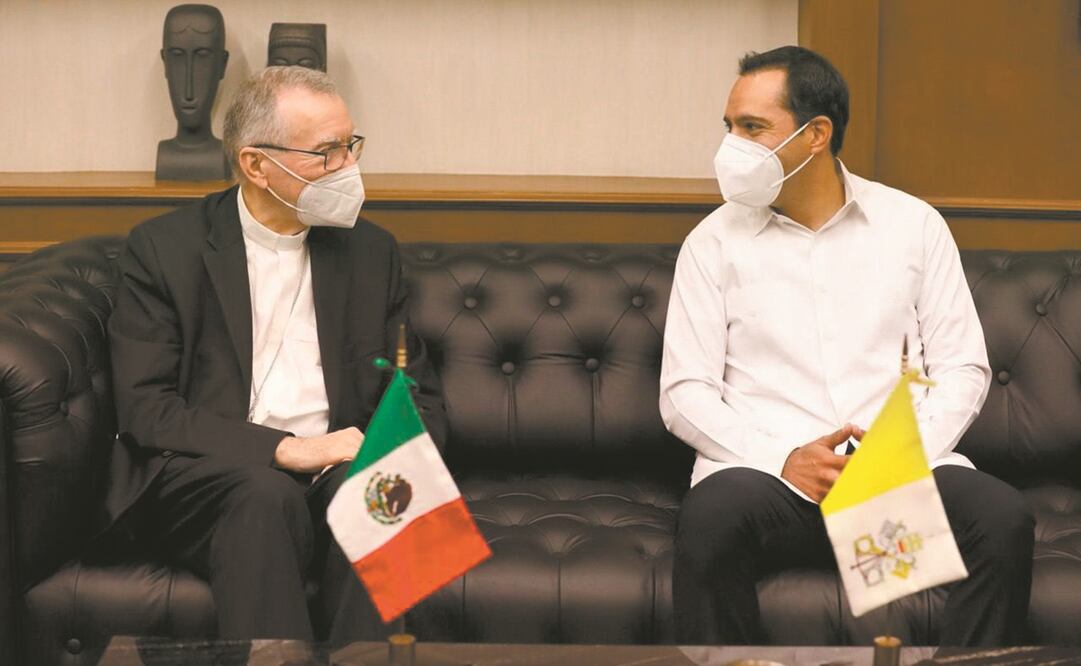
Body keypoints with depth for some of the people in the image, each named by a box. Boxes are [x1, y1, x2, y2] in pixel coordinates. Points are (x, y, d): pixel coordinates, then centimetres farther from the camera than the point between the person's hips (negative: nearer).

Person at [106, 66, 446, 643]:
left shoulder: (371, 251, 13)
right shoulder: (163, 248, 1)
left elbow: (420, 396, 15)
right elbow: (144, 407, -7)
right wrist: (284, 449, -19)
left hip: (335, 469, 3)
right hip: (201, 478, -2)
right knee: (267, 497, -35)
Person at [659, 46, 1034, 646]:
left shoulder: (913, 224, 12)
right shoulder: (714, 242, 9)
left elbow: (963, 366, 10)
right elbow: (684, 393, 2)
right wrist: (784, 459, -13)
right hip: (769, 471, -1)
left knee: (1004, 521, -29)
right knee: (710, 520, -36)